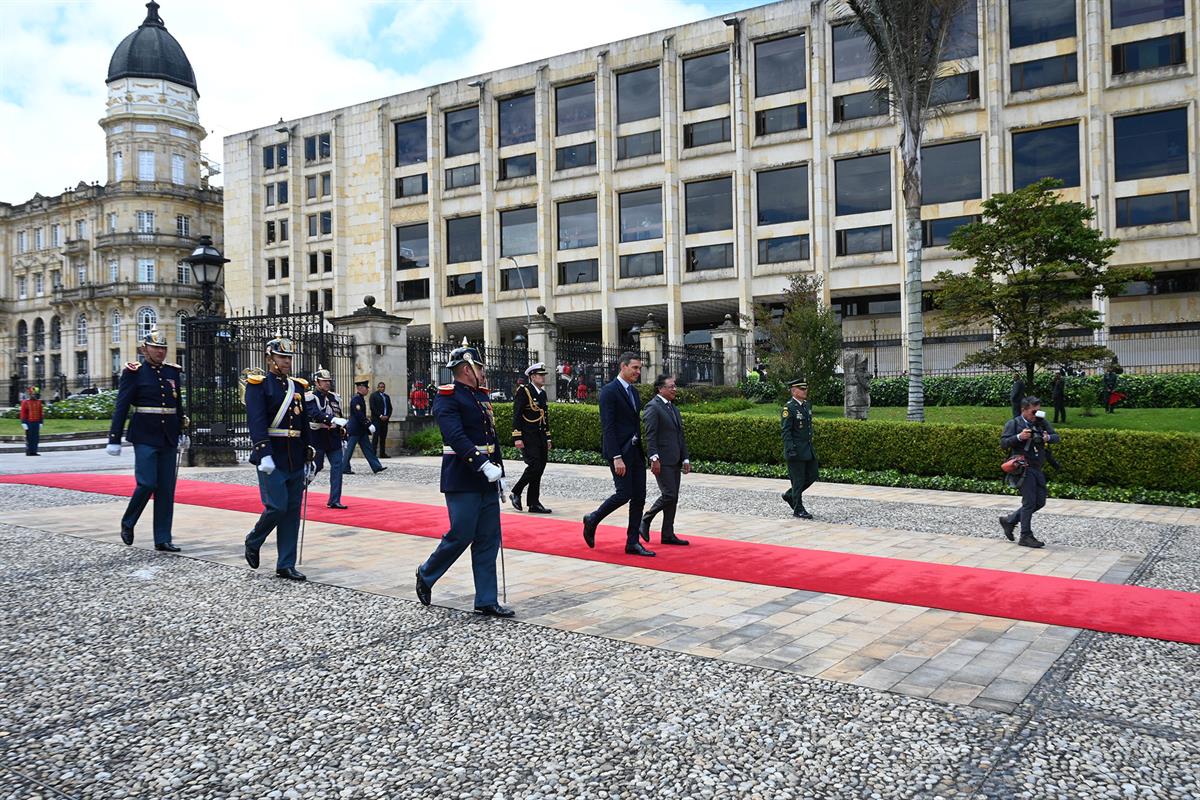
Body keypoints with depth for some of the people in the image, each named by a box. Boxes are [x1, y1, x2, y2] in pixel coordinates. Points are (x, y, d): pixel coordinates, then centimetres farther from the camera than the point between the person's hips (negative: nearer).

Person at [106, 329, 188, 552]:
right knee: (147, 484, -10)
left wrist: (182, 432, 25)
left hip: (168, 439, 5)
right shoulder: (134, 372, -4)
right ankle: (127, 523, 18)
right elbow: (121, 407, -6)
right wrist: (114, 439, -9)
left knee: (167, 489, 4)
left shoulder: (173, 372, 11)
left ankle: (163, 540, 10)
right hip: (145, 438, -5)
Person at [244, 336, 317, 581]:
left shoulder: (297, 386, 15)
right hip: (272, 458, -6)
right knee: (277, 507, -11)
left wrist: (309, 456, 15)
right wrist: (263, 455, -24)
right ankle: (253, 542, 18)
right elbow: (257, 421, -14)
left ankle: (286, 565, 12)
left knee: (293, 511, 5)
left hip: (295, 460, 6)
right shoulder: (259, 384, -4)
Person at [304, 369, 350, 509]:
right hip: (317, 438, -6)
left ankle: (334, 500, 1)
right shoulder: (310, 398, -8)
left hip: (333, 439, 6)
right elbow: (317, 415, -25)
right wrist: (334, 420, -38)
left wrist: (343, 438, 17)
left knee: (337, 466, -2)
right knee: (316, 466, 1)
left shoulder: (334, 397, 13)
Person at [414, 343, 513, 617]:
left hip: (487, 481, 8)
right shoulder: (447, 397, -10)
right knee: (461, 536, -4)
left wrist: (499, 472, 17)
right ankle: (426, 574, 22)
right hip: (462, 481, -8)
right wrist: (484, 465, -29)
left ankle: (487, 601, 12)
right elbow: (456, 437, -22)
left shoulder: (481, 395, 16)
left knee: (489, 540, 6)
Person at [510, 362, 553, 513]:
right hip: (528, 437, -8)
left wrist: (547, 438, 20)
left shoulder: (542, 393, 16)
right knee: (534, 466, -16)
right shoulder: (523, 391, -8)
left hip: (541, 436, 8)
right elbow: (516, 416, -13)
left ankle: (534, 503, 10)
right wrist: (517, 438, -18)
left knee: (539, 469, 6)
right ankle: (515, 493, 2)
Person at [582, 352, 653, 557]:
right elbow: (608, 427, -17)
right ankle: (592, 520, 13)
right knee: (624, 494, -11)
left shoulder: (633, 392, 16)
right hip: (619, 451, -8)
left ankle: (633, 543, 10)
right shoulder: (609, 391, -11)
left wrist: (641, 451, 16)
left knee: (639, 497, 4)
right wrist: (617, 457, -22)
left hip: (635, 451, 8)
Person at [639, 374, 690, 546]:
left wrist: (685, 458, 15)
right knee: (669, 495, -12)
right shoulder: (653, 407, -8)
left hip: (675, 461, 9)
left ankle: (668, 535, 14)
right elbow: (650, 435, -16)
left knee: (673, 497, 8)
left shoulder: (673, 407, 19)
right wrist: (654, 458, -23)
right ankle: (645, 520, 7)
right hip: (662, 461, -9)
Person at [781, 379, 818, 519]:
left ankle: (790, 495, 28)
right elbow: (786, 431, -17)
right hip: (796, 451, -8)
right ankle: (798, 509, 10)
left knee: (812, 475, 12)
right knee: (798, 480, -1)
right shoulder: (789, 408, -14)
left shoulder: (807, 405, 11)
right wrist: (790, 450, -22)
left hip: (808, 449, 8)